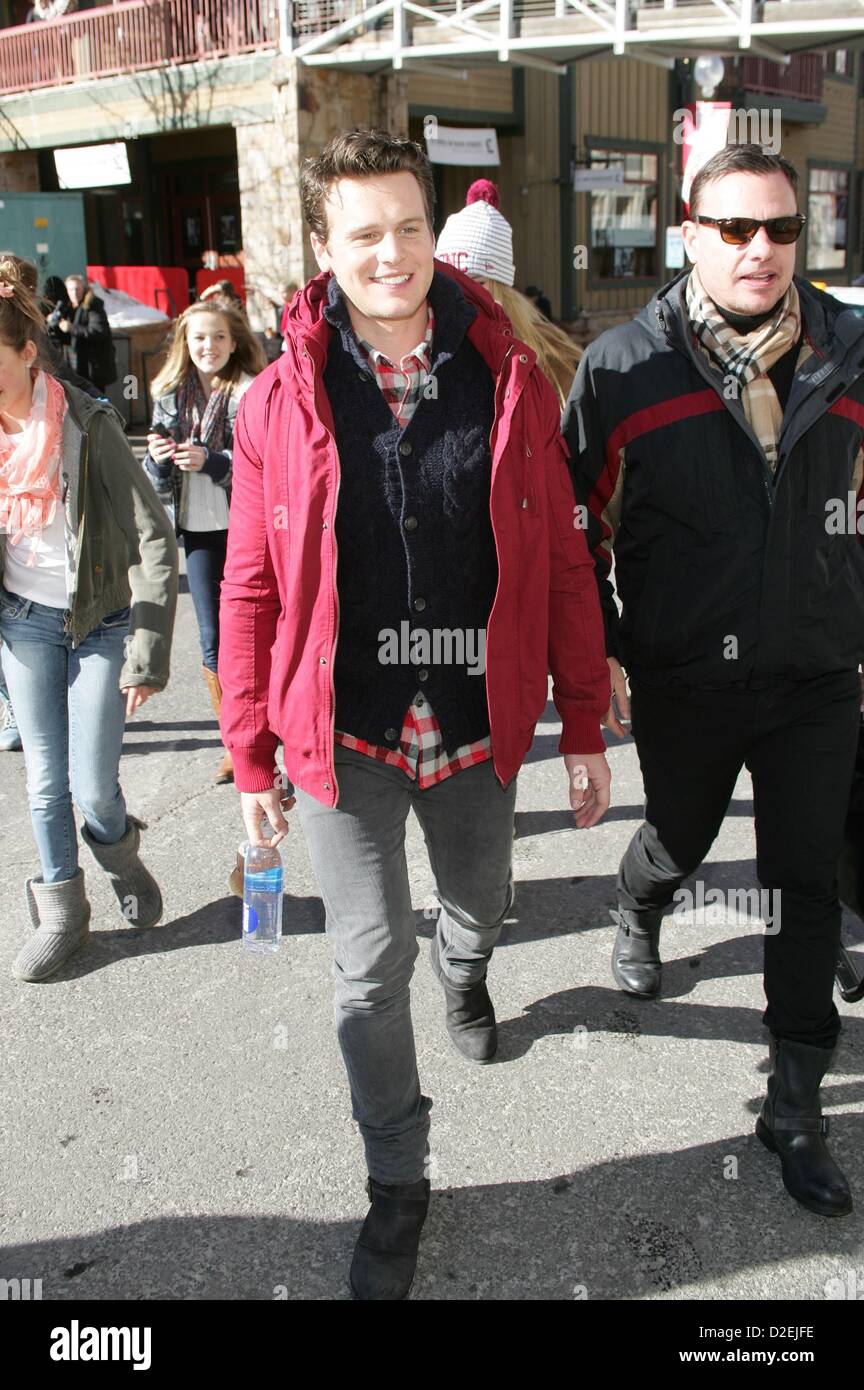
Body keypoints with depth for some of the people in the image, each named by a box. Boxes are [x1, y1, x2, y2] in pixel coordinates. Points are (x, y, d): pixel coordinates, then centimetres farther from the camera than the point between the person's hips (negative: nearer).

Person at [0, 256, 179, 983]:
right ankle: (61, 913, 29)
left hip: (98, 623, -4)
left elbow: (154, 542, -18)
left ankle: (122, 857, 33)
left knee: (93, 787, -2)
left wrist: (147, 654, -19)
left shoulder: (88, 426, -19)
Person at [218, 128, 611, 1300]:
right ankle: (397, 1182, 29)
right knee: (370, 964, 6)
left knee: (480, 903, 24)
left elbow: (563, 565, -1)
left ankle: (463, 970, 63)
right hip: (344, 731, -1)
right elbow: (252, 592, -2)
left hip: (477, 721, 2)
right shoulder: (280, 402, -6)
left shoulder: (510, 381, -4)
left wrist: (584, 728, 1)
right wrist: (252, 755, 0)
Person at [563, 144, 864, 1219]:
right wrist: (597, 652, -8)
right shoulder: (622, 366, -8)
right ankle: (637, 912, 58)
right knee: (679, 836, 20)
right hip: (681, 677, -1)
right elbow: (577, 523, -3)